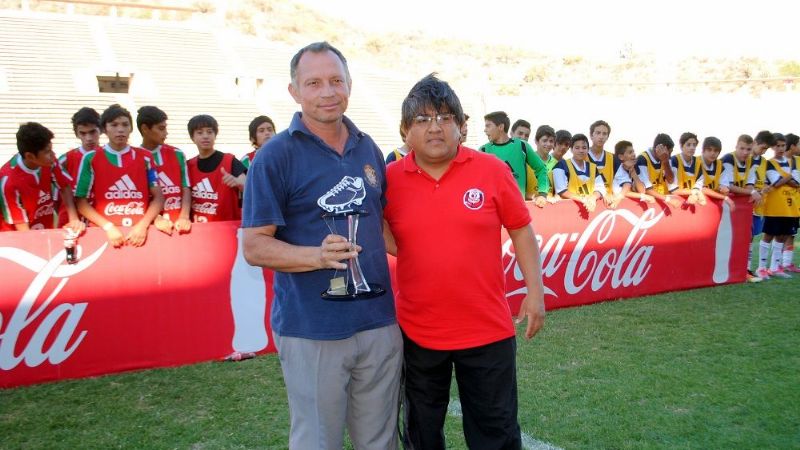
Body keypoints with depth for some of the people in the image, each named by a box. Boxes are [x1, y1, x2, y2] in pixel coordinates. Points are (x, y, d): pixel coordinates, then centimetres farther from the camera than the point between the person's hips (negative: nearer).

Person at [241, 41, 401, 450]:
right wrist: (318, 255, -27)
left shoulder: (368, 148, 8)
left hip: (380, 323, 5)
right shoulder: (276, 155, -8)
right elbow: (255, 247, -11)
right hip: (312, 331, -5)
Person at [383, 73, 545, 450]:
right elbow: (387, 241, 7)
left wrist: (535, 291, -1)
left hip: (488, 331, -1)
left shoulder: (491, 170, -6)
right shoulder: (391, 179, -4)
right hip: (417, 333, 1)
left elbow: (520, 230, 2)